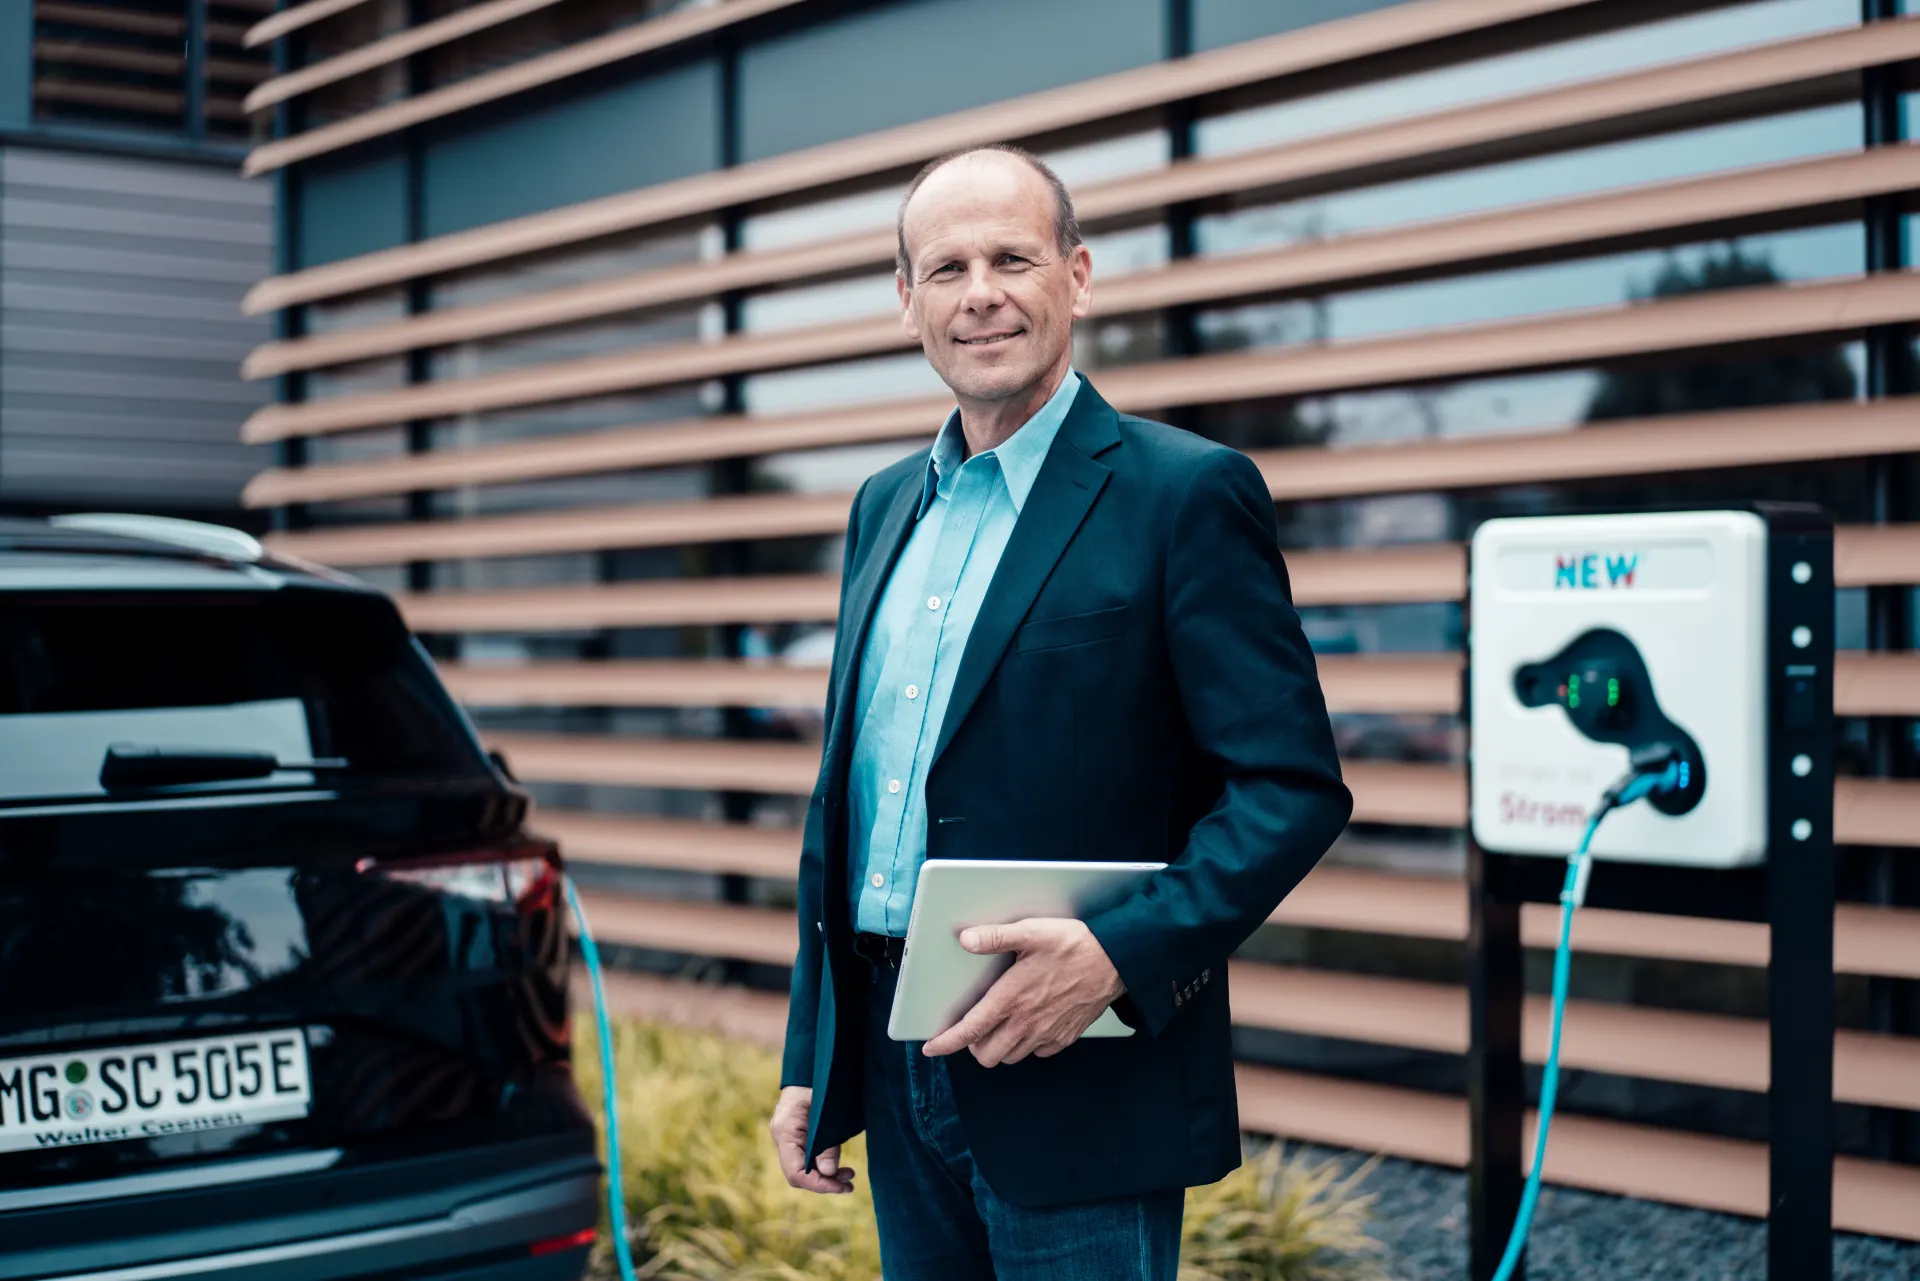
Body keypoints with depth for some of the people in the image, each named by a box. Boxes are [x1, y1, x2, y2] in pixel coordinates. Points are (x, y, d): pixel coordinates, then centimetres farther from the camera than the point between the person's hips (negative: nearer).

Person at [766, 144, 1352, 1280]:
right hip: (898, 1069, 6)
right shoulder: (886, 507, 13)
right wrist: (811, 1061, 15)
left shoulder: (1186, 492, -8)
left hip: (1082, 1089, -6)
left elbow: (1295, 786, -13)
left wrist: (1122, 957, -25)